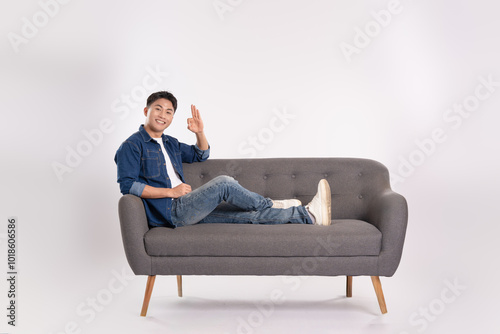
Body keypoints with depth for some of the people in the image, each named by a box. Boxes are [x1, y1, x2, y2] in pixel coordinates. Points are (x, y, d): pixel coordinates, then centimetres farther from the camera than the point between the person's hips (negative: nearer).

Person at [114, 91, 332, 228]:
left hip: (185, 210, 7)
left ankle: (308, 215, -12)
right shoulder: (131, 146, -3)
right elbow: (127, 185, -14)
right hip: (168, 212, -7)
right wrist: (171, 191, -15)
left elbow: (201, 155, 32)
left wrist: (200, 133, 10)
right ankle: (270, 206, -6)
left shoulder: (170, 143, 22)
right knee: (223, 183, -25)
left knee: (249, 215, -7)